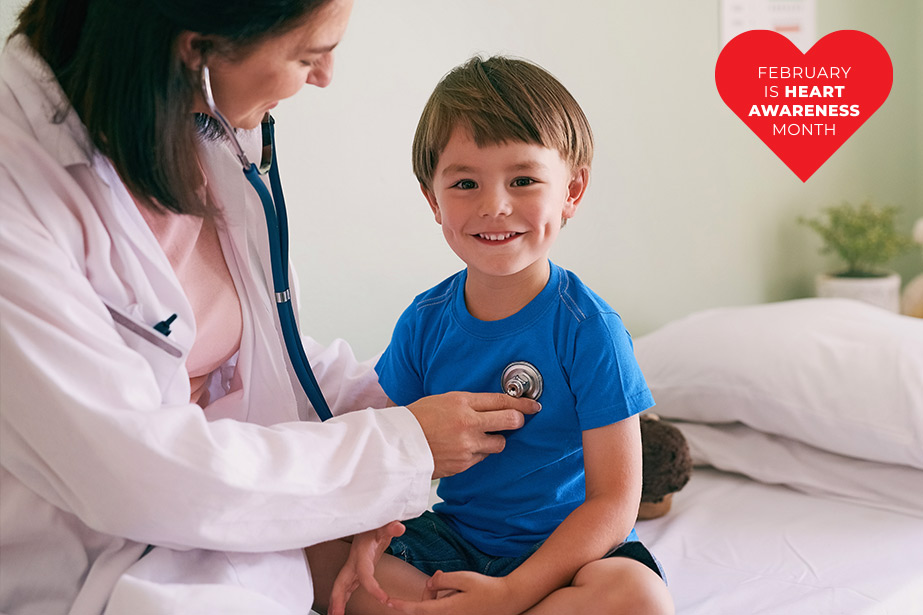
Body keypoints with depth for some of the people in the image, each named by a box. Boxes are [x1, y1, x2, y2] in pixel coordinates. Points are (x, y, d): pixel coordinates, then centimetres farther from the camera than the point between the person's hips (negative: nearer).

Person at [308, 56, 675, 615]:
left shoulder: (588, 329, -17)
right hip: (447, 538, 4)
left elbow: (614, 500, -18)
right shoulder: (424, 322, -4)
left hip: (560, 549, -3)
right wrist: (369, 536, -19)